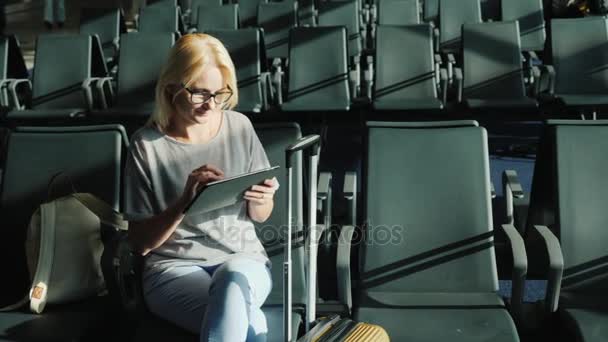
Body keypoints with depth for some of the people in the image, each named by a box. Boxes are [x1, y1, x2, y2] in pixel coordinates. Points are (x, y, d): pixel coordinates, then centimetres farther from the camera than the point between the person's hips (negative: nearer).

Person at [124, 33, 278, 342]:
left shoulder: (240, 128, 2)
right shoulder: (147, 145, -6)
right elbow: (141, 243, -4)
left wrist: (259, 200, -11)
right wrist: (184, 202, -21)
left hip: (243, 259, 3)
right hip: (174, 267, -2)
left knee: (233, 276, -36)